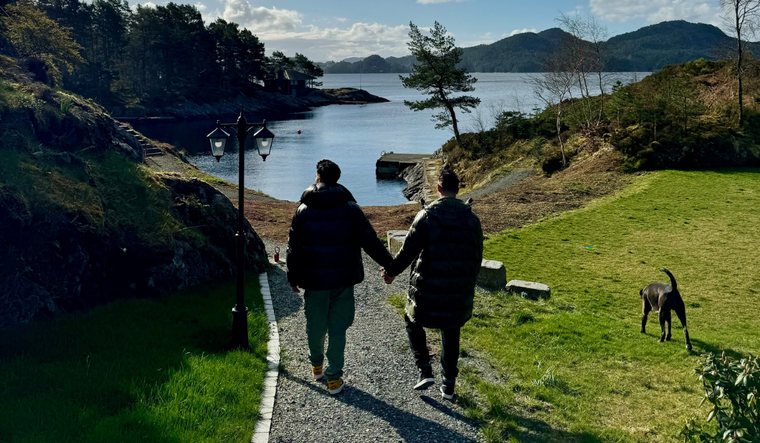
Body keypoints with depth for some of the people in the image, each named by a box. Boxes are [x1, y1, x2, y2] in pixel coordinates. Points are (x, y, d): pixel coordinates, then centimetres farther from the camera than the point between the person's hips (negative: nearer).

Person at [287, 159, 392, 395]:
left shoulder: (303, 210, -3)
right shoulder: (350, 207, -4)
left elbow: (294, 247, 0)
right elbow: (369, 240, -6)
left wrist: (293, 278, 11)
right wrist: (389, 264, 4)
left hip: (314, 280, 0)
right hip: (343, 279, 0)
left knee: (315, 326, 18)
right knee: (338, 328, 8)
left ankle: (316, 364, 39)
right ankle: (334, 377, 10)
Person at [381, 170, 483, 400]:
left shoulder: (427, 215, -11)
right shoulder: (472, 219, 2)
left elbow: (408, 250, -12)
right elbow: (477, 257, 8)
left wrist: (391, 271, 3)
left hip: (428, 289, -3)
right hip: (460, 291, 4)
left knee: (413, 323, 20)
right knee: (451, 335, 17)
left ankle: (425, 371, 10)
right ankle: (449, 384, 21)